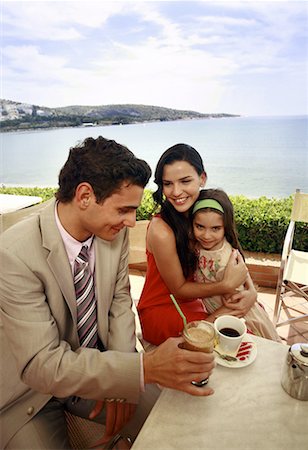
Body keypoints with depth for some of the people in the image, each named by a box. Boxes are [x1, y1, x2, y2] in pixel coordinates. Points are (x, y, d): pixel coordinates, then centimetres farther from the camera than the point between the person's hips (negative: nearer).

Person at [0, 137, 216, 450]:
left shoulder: (115, 232, -12)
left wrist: (120, 379, -14)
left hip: (93, 364, 4)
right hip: (30, 393, -3)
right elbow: (41, 364, -30)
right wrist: (145, 368, -39)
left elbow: (120, 301, -1)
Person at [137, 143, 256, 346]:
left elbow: (235, 258, 2)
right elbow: (178, 289, -17)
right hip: (160, 312, -6)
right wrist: (227, 285, -27)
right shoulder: (161, 231, -28)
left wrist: (251, 291, -16)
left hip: (192, 302, 6)